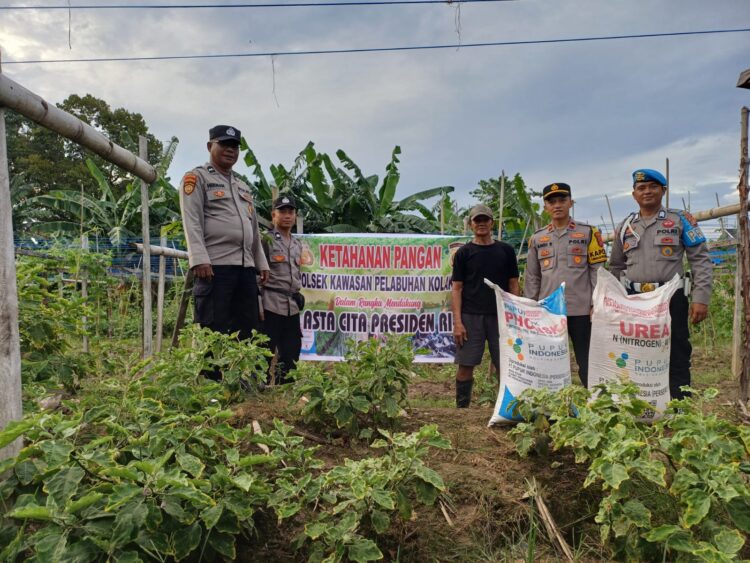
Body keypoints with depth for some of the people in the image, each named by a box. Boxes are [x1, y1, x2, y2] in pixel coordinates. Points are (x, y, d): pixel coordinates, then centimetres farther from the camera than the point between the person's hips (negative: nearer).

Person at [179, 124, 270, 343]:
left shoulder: (243, 186, 26)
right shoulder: (197, 178, 4)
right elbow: (192, 222, -8)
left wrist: (261, 263, 17)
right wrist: (200, 259, -20)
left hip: (246, 267, 7)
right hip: (215, 266, -7)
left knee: (248, 331, 7)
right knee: (213, 333, -6)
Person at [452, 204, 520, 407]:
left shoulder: (506, 250, 10)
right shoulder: (464, 253, 5)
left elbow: (513, 285, 11)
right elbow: (456, 288, 2)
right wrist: (457, 322, -7)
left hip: (500, 316, 2)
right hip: (471, 316, -1)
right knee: (466, 365, 0)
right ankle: (462, 409, 12)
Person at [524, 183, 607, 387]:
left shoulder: (588, 233, 4)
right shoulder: (537, 238, 11)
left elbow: (598, 271, 1)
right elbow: (532, 277, 12)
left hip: (581, 310, -2)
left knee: (587, 363, 3)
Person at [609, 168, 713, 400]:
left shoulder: (681, 220, 2)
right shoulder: (624, 227, 11)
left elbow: (700, 260, -1)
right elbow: (615, 268, 17)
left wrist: (701, 298, -9)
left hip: (671, 299, -3)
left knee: (677, 360, 2)